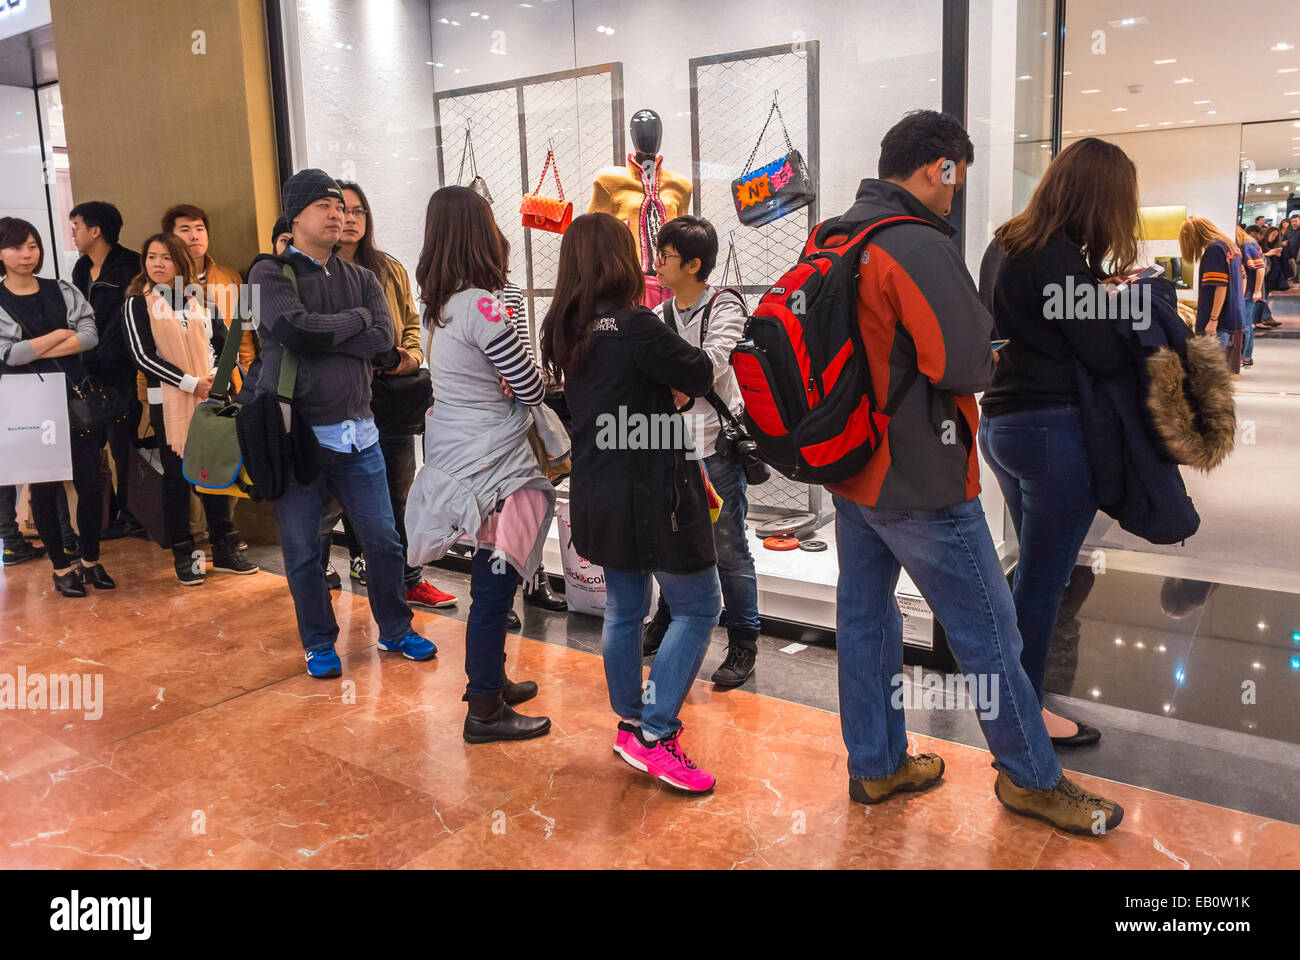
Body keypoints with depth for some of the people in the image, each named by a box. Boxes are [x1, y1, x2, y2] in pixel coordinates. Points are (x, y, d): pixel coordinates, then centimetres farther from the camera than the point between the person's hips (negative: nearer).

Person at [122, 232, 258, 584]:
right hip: (168, 402, -2)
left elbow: (224, 344, 9)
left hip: (210, 397, 3)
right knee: (176, 477, 3)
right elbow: (143, 356, -9)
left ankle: (225, 549, 15)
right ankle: (183, 556, 11)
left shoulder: (201, 300, 8)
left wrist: (216, 377, -9)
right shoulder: (138, 304, 0)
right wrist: (191, 383, -15)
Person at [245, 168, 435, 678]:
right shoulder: (270, 273, 0)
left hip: (357, 434, 4)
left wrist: (317, 335, -14)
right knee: (302, 549, 7)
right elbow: (296, 329, -20)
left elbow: (383, 340, -6)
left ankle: (395, 630, 28)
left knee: (384, 540, 8)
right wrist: (357, 318, -6)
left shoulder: (361, 278, 11)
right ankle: (319, 643, 25)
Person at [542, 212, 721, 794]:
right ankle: (654, 733, 2)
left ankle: (631, 722, 30)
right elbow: (700, 376, -13)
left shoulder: (563, 329, 5)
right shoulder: (633, 325, -20)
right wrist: (677, 355, 6)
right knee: (698, 608, 5)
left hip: (599, 496, 8)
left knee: (624, 609, 18)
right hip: (652, 494, -8)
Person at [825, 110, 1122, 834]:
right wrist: (993, 360, -3)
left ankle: (876, 765, 30)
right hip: (919, 481, -9)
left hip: (850, 467, 9)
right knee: (988, 627, 6)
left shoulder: (833, 241, 6)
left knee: (865, 613, 16)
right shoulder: (920, 247, -21)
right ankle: (1031, 777, 23)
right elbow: (967, 364, -23)